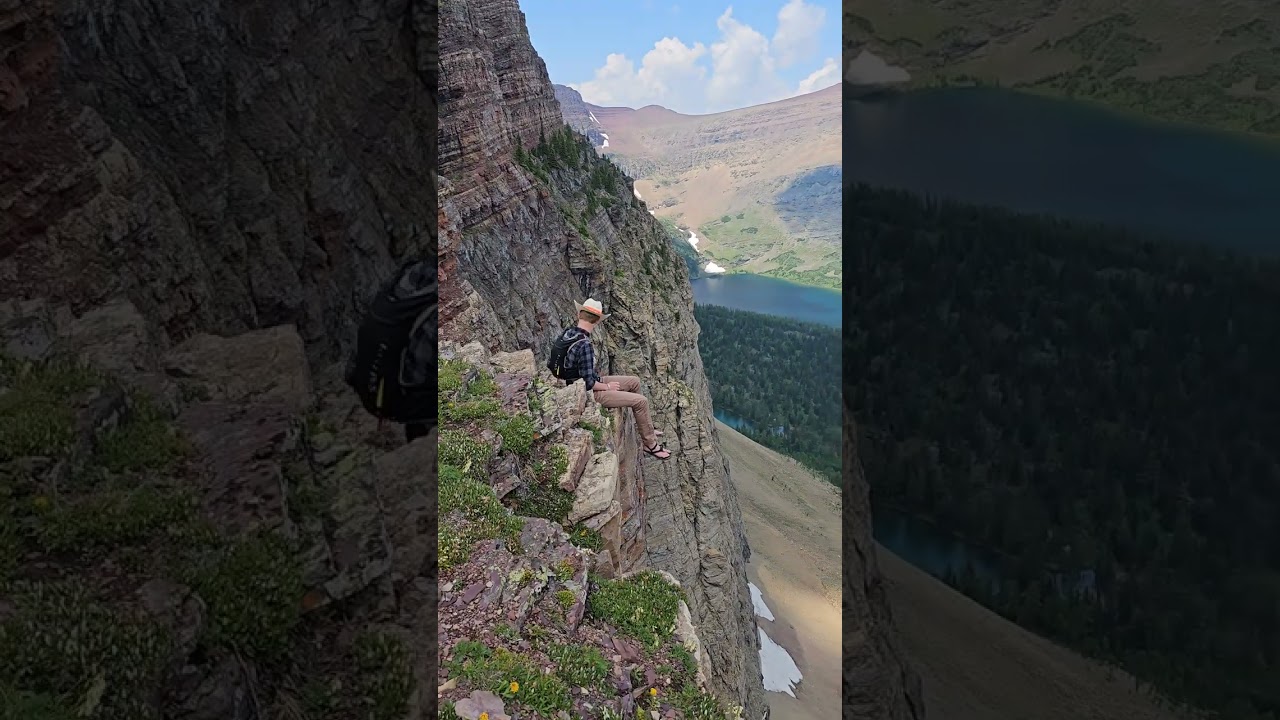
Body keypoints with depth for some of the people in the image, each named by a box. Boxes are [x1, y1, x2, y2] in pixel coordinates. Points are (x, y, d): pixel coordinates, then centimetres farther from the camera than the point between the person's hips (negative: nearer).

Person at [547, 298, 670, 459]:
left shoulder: (566, 333, -4)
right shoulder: (584, 345, -32)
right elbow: (588, 383, -29)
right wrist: (607, 387, -9)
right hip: (589, 393, -10)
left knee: (634, 381, 17)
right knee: (641, 401, -7)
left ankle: (645, 427, 30)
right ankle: (650, 444, 9)